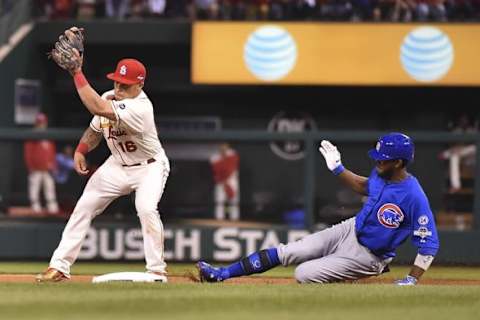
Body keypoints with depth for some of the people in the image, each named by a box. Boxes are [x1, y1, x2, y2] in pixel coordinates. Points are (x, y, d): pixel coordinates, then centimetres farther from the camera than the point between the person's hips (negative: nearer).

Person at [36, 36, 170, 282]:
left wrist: (77, 73, -42)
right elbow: (95, 128, 11)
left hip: (149, 167, -7)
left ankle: (157, 270, -18)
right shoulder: (108, 98, -7)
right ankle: (59, 266, 4)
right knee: (84, 206, 0)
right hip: (118, 165, 7)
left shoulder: (140, 107, -33)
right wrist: (80, 150, -6)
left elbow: (98, 108, -45)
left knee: (146, 208, -30)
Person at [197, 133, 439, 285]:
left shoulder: (414, 197, -30)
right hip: (350, 230, 7)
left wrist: (411, 280, -29)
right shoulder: (381, 174, -5)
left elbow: (429, 244, -26)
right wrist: (337, 168, 10)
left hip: (366, 256, -7)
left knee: (304, 274, -17)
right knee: (284, 253, -1)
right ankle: (221, 274, 5)